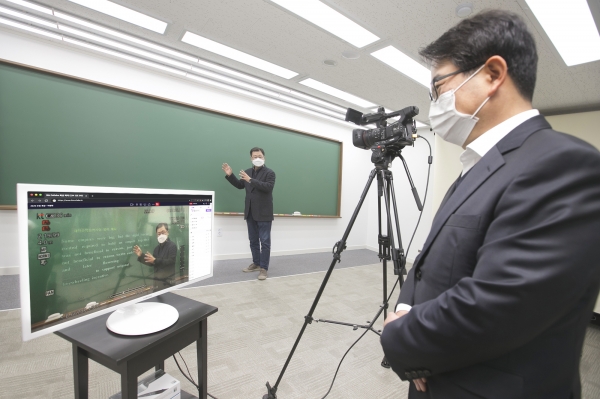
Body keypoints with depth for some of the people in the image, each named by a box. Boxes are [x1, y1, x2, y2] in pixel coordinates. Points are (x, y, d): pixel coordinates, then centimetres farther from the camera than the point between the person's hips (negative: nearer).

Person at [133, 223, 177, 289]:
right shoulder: (158, 247, 14)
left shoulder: (172, 246, -11)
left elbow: (170, 262, -21)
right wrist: (141, 255, 3)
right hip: (157, 280, 8)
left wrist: (155, 260, -27)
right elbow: (151, 263, 14)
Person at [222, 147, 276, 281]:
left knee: (264, 242, -1)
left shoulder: (270, 173, -6)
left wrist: (251, 180, -27)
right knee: (253, 241, 15)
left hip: (263, 213, -6)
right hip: (250, 213, 6)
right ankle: (256, 263, 29)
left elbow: (268, 187, -22)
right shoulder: (248, 172, 12)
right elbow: (240, 185, 21)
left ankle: (264, 268, 6)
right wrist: (230, 175, 9)